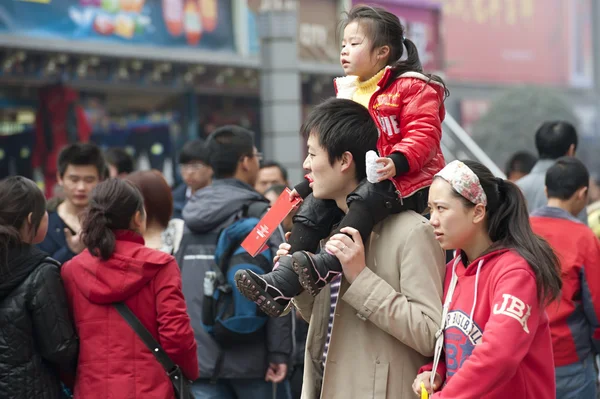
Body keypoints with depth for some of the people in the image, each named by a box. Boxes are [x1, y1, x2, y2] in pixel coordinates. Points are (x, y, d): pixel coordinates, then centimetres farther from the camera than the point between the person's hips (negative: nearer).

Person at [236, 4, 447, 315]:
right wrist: (312, 180, 14)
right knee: (313, 205, -8)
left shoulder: (411, 87, -7)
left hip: (404, 179, -8)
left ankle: (329, 264, -51)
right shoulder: (347, 91, 17)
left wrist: (397, 161, -36)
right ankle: (282, 281, -16)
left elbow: (423, 133, -19)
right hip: (356, 178, 8)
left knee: (366, 196, -37)